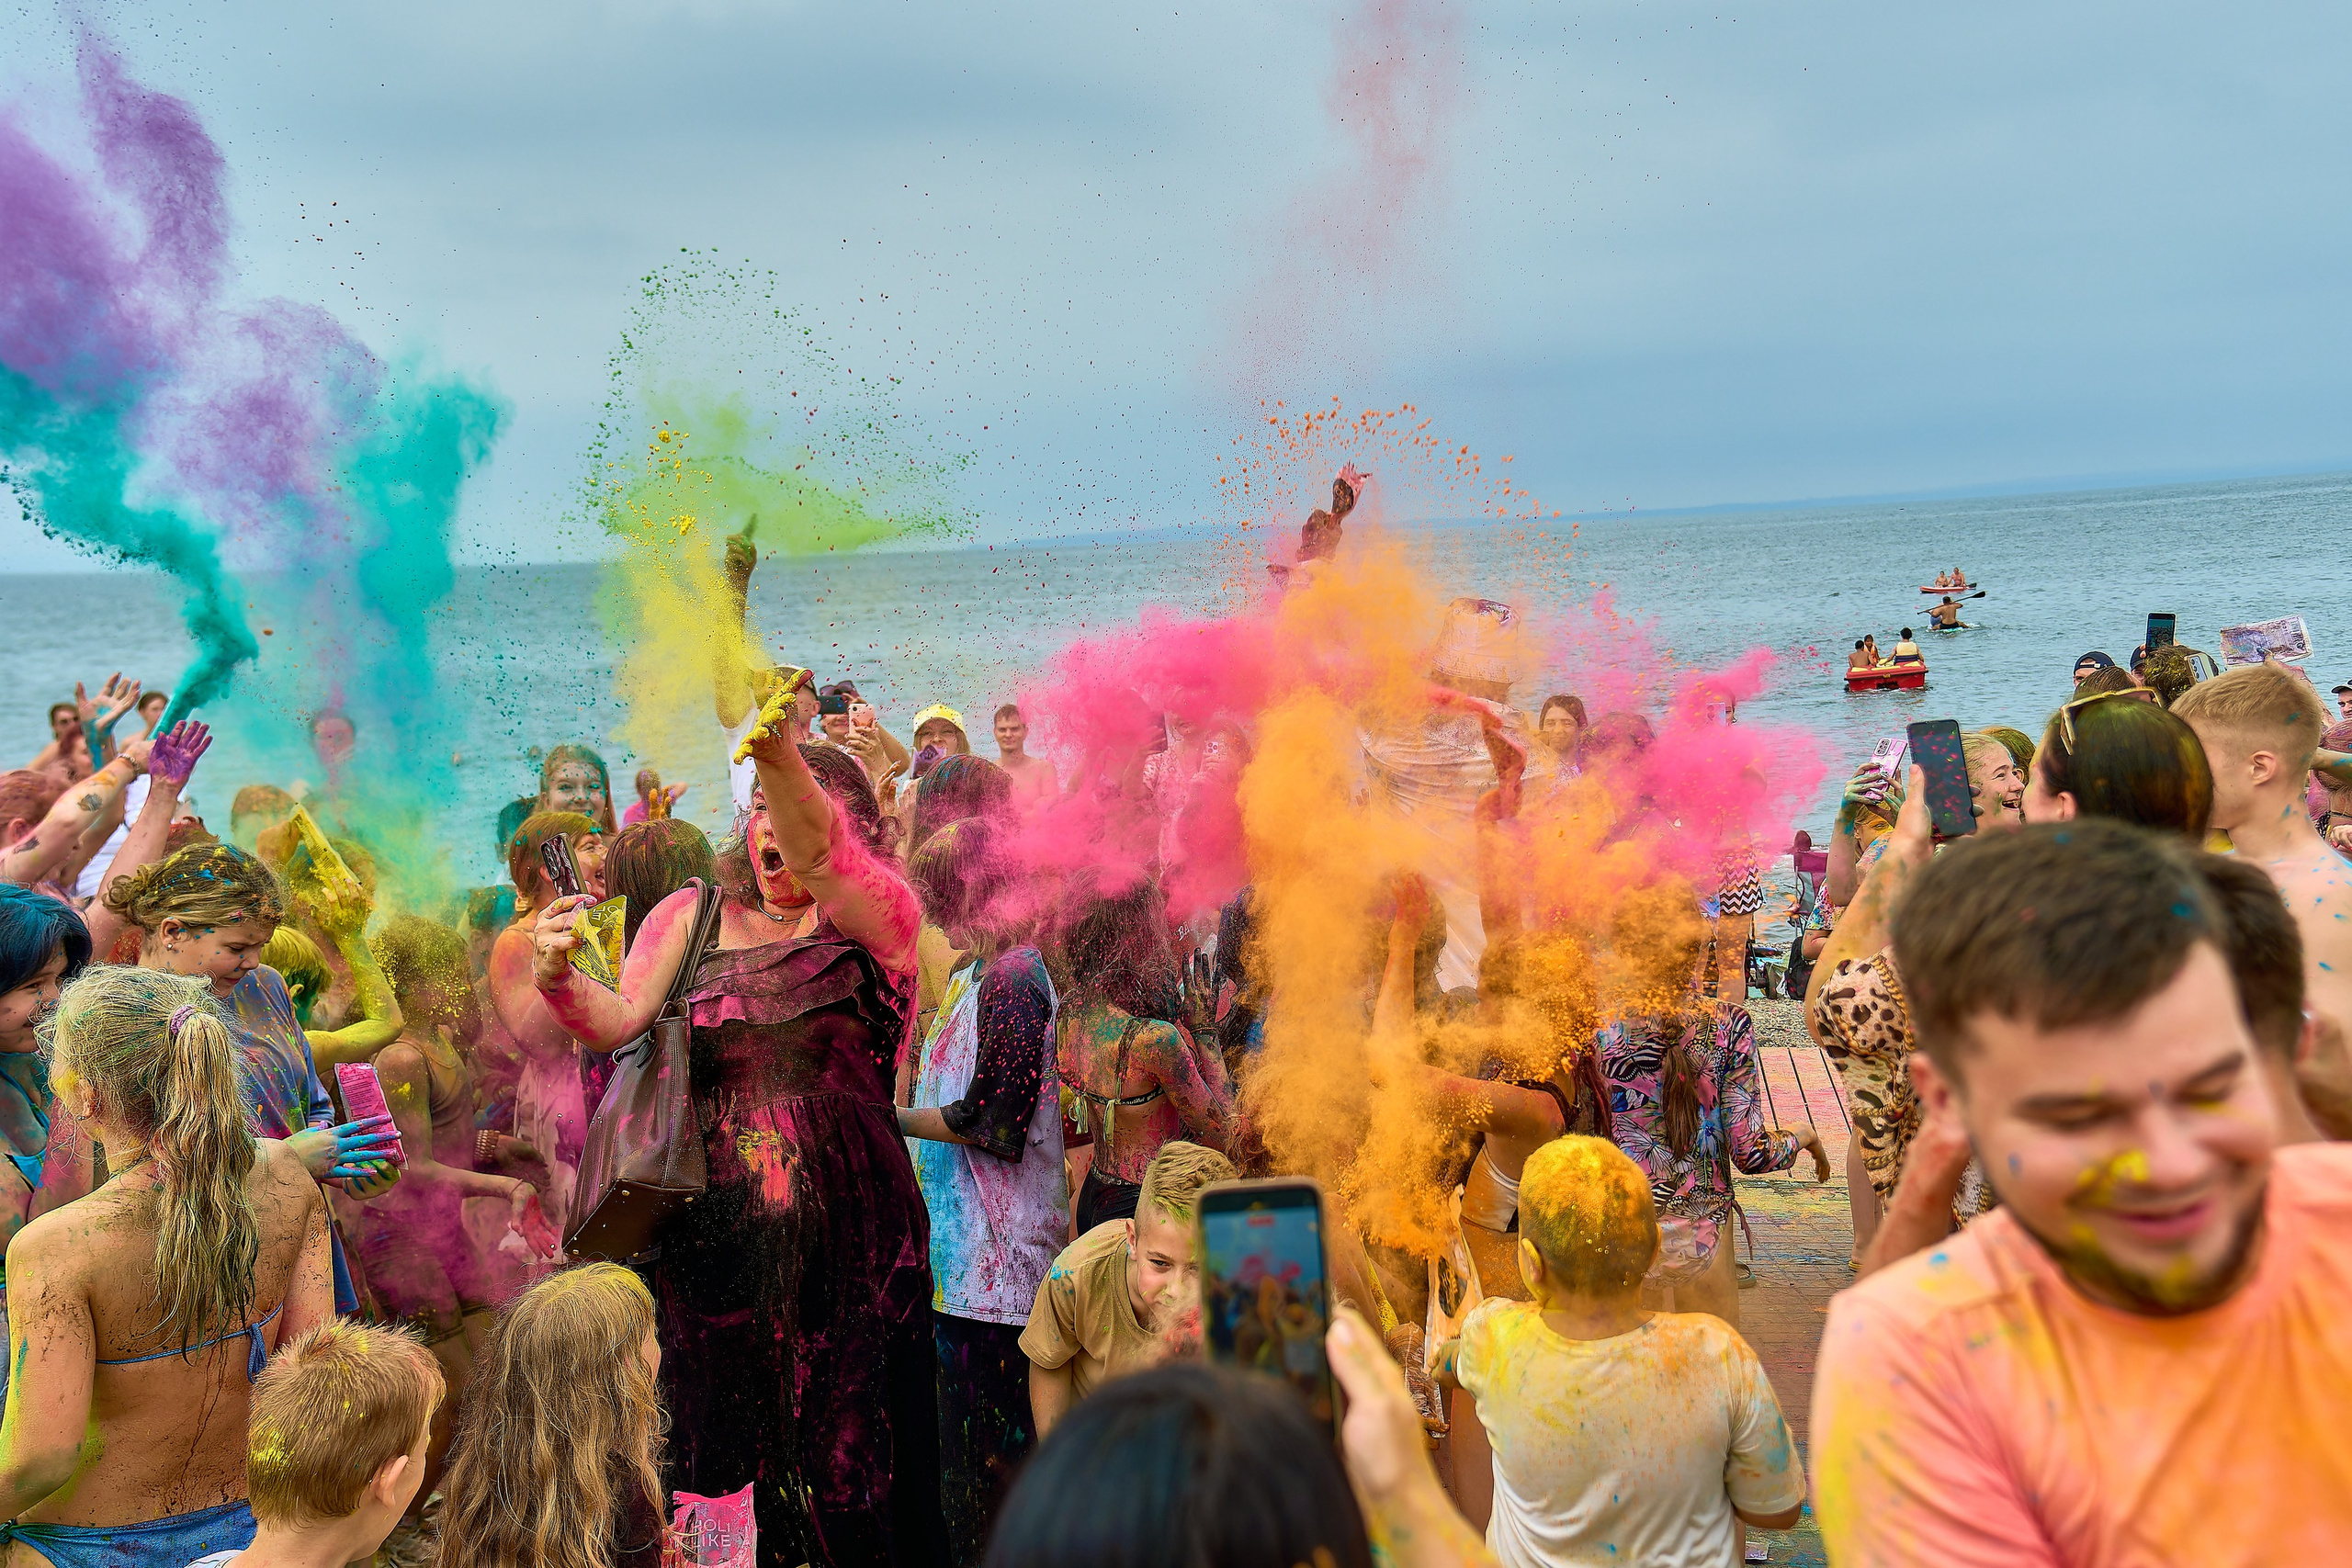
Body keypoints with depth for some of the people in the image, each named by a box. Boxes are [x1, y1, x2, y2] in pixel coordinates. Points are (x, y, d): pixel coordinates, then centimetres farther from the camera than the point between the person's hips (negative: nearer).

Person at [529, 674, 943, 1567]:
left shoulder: (881, 917, -1)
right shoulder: (695, 917, 11)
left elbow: (821, 858, -23)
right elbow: (619, 1020, -2)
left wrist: (781, 754, -42)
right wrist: (561, 978, -25)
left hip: (848, 1234, -3)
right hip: (716, 1233, 3)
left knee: (849, 1470, 3)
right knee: (721, 1454, 9)